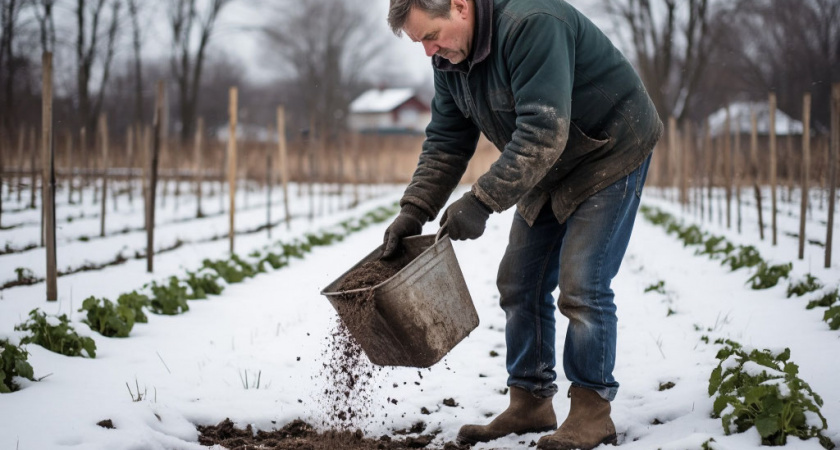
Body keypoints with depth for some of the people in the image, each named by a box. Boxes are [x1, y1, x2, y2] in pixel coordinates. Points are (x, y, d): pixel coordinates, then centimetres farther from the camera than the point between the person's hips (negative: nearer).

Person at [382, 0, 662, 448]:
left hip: (610, 154, -9)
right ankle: (530, 404, 14)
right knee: (519, 283, 5)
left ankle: (592, 411, -3)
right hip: (549, 169, 9)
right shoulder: (450, 58, -3)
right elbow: (445, 142, 1)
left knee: (580, 285, -14)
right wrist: (413, 211, -11)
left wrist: (482, 200, -38)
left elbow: (542, 132, -37)